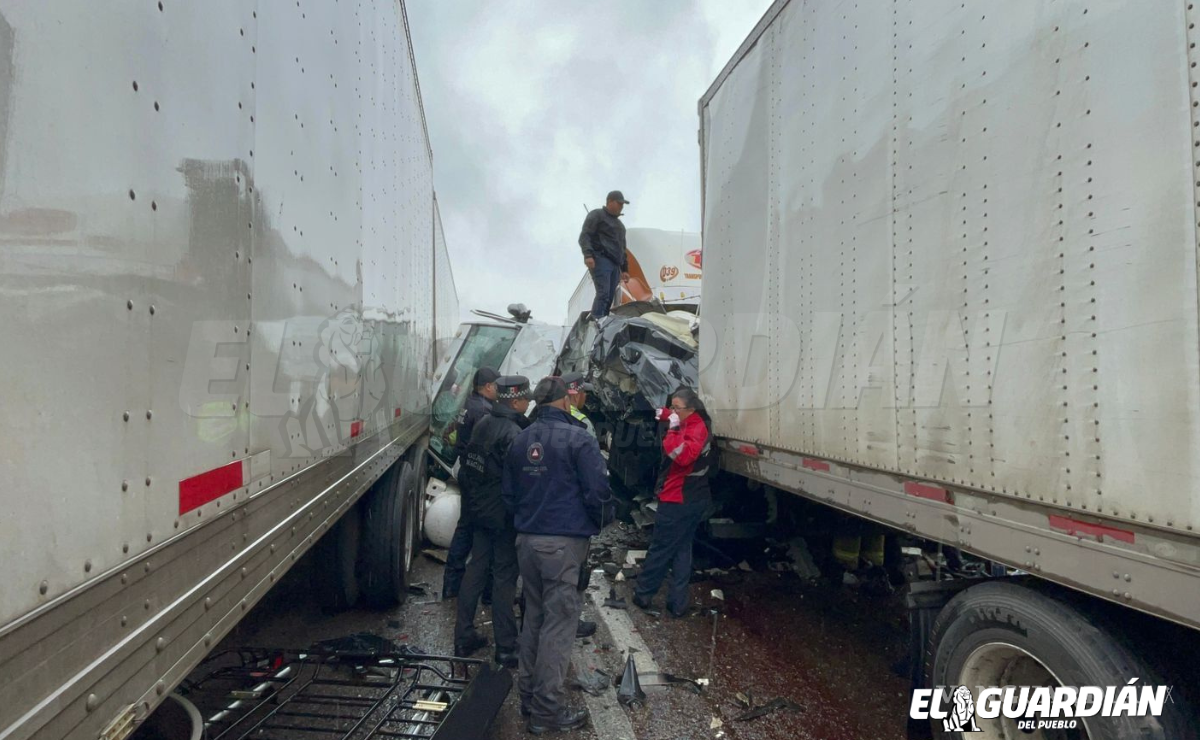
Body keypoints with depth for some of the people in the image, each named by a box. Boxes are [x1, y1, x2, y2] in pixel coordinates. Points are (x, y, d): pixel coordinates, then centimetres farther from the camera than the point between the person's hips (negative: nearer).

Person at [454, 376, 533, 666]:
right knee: (504, 577, 3)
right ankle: (505, 648, 14)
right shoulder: (513, 433, -21)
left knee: (475, 569, 16)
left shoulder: (482, 424, 4)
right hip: (504, 515, -8)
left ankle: (463, 637, 27)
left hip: (479, 510, 8)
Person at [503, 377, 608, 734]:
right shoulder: (577, 439, -13)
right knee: (558, 624, 3)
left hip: (526, 540, 7)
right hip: (564, 543, -6)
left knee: (534, 618, 19)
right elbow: (598, 489, -14)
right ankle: (548, 711, 12)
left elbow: (508, 491, 12)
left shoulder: (521, 440, 6)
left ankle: (528, 695, 31)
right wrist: (593, 525, 3)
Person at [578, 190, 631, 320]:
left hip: (615, 264, 8)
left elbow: (622, 248, 32)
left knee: (610, 298, -2)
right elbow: (584, 236, -6)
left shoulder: (619, 224, 31)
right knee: (603, 294, -22)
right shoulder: (597, 215, 6)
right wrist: (588, 254, -22)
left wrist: (624, 269, 23)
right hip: (600, 260, -8)